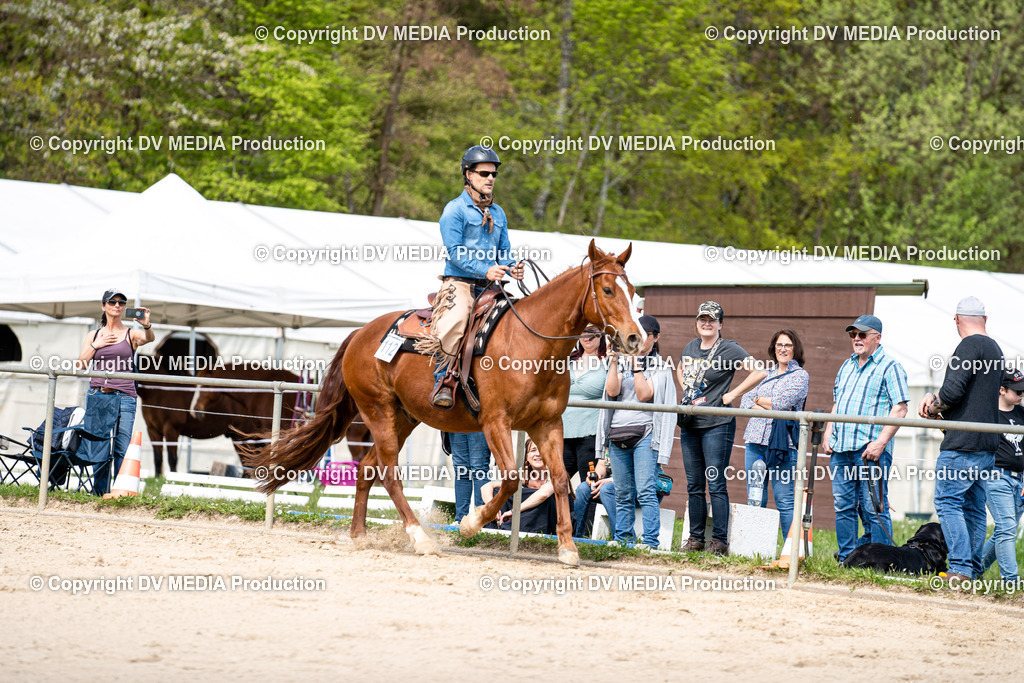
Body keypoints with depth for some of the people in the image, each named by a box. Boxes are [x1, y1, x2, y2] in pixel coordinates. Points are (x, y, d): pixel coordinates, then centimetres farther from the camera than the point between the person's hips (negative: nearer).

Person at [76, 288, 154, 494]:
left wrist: (147, 325, -36)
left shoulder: (131, 335, 7)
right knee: (98, 449, 1)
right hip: (97, 397, 2)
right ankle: (99, 493, 7)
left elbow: (149, 338, -15)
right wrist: (95, 346, -2)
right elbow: (80, 365, 9)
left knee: (122, 450, -10)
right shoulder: (93, 336, 16)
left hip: (124, 398, -2)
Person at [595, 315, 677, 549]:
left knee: (645, 491, -13)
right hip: (617, 433, 5)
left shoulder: (659, 366, 3)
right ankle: (622, 538, 12)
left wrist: (637, 365, -12)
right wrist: (614, 363, -8)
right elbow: (612, 391, 1)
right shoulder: (622, 361, 15)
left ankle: (650, 541, -16)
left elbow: (644, 394, -9)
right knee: (622, 493, 7)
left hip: (644, 434, -5)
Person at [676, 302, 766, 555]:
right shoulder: (691, 346, 12)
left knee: (716, 484, -7)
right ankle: (695, 537, 17)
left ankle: (720, 540, -5)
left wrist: (732, 395, -11)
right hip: (689, 424, 7)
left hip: (717, 425, -7)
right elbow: (680, 370, 33)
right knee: (694, 485, 10)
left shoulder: (729, 349, -8)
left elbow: (759, 372, -15)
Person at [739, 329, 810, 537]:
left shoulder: (800, 376, 2)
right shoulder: (767, 376, 20)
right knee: (755, 501, 5)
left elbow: (783, 403, -11)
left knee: (784, 501, -9)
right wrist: (765, 408, -8)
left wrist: (758, 400, 4)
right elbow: (746, 400, 12)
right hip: (755, 441, 6)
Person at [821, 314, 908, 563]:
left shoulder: (889, 367, -3)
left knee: (874, 507, -8)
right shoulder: (847, 366, 20)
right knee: (843, 506, 7)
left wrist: (880, 442, -18)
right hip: (840, 449, 7)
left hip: (869, 450, -7)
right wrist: (828, 435, 12)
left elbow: (899, 409, -10)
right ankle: (845, 559, 13)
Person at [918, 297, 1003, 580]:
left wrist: (934, 409, 0)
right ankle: (974, 569, 11)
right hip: (987, 444, 9)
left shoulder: (969, 346, -11)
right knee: (974, 506, 11)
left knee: (948, 503, -9)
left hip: (962, 443, -9)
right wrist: (936, 399, 12)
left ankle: (960, 567, -17)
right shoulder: (995, 349, 18)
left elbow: (953, 390, -19)